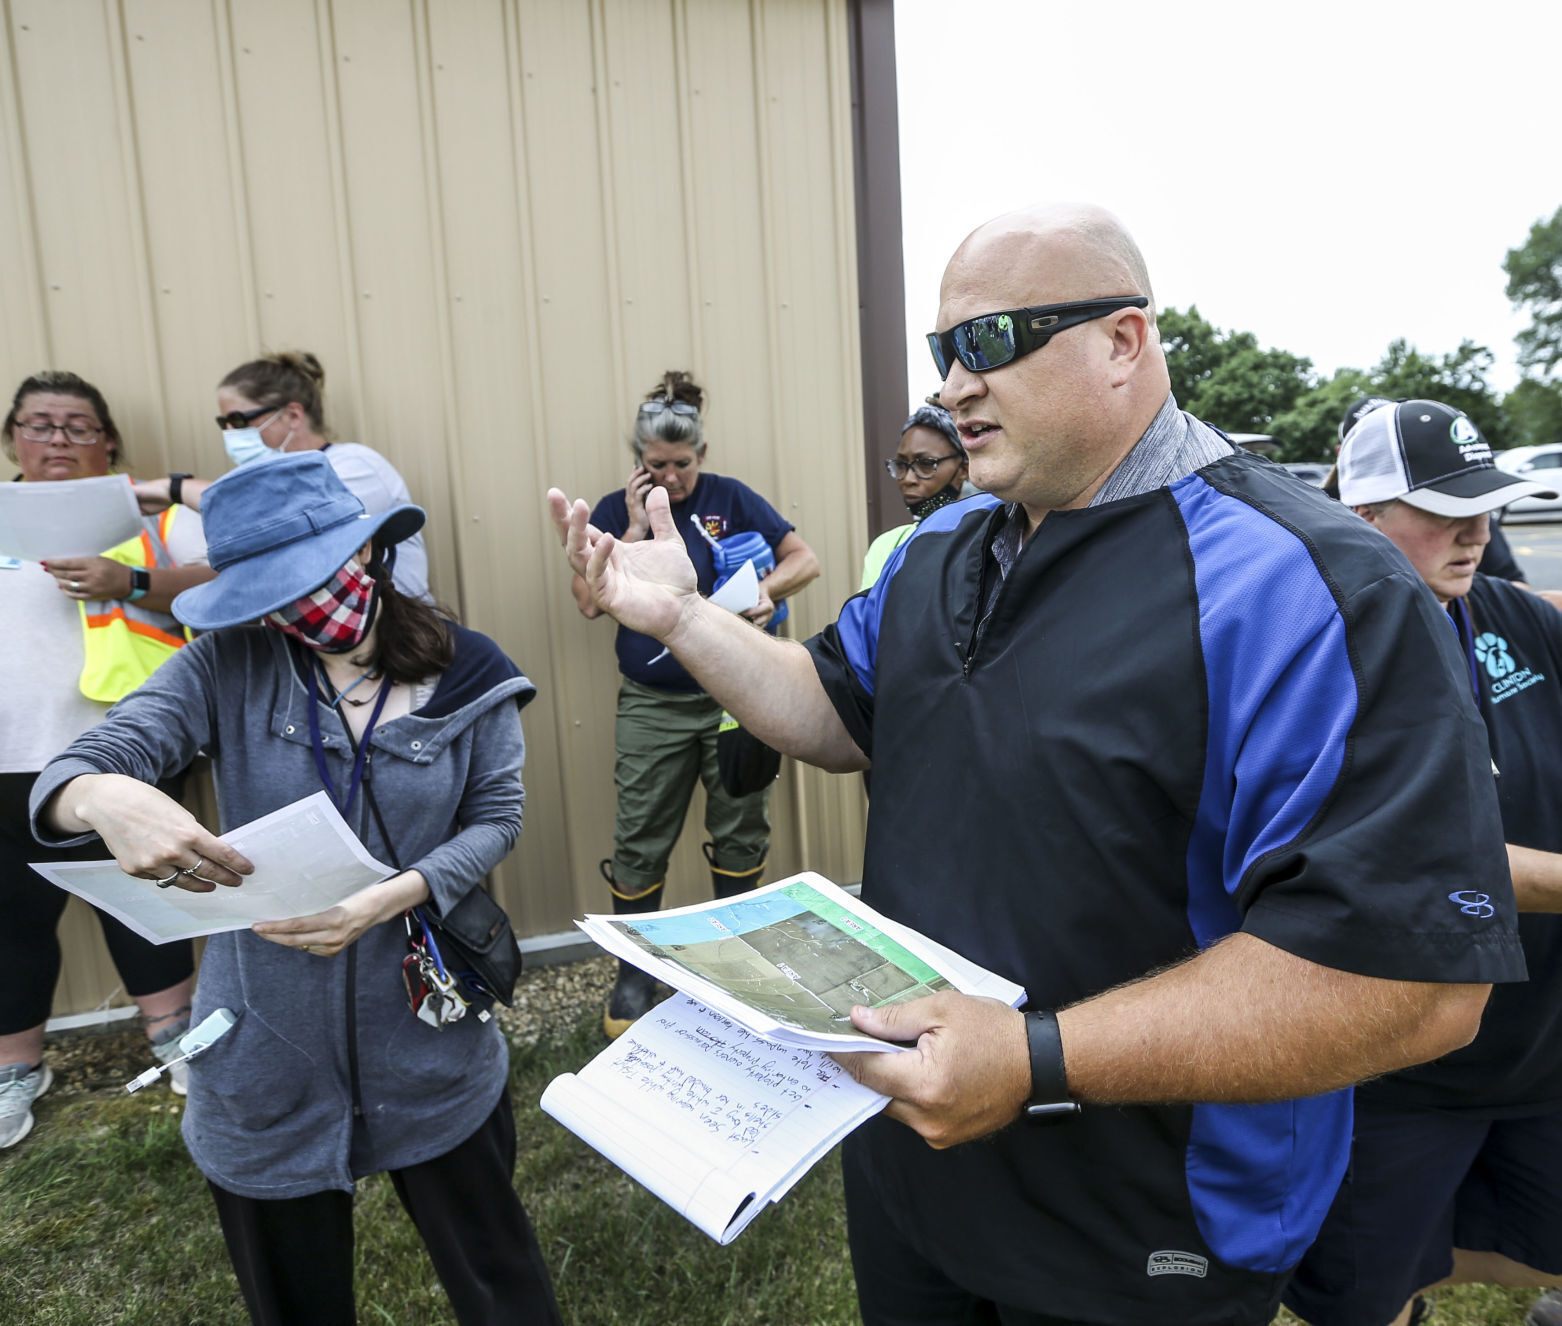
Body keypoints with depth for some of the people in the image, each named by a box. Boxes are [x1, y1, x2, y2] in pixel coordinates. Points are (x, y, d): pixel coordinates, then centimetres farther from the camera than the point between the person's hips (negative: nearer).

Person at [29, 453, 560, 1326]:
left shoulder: (464, 676, -8)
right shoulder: (230, 666, -9)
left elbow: (496, 817, -6)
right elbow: (79, 769, -16)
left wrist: (393, 896, -25)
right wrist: (104, 798, -41)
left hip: (428, 1031, 0)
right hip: (268, 1048, 1)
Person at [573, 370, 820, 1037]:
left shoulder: (730, 499, 1)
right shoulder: (617, 511, 4)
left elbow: (805, 559, -2)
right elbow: (590, 600, -9)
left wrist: (767, 589, -22)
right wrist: (638, 527, -12)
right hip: (653, 705, 0)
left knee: (740, 827, 10)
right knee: (640, 838, 4)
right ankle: (634, 970, 22)